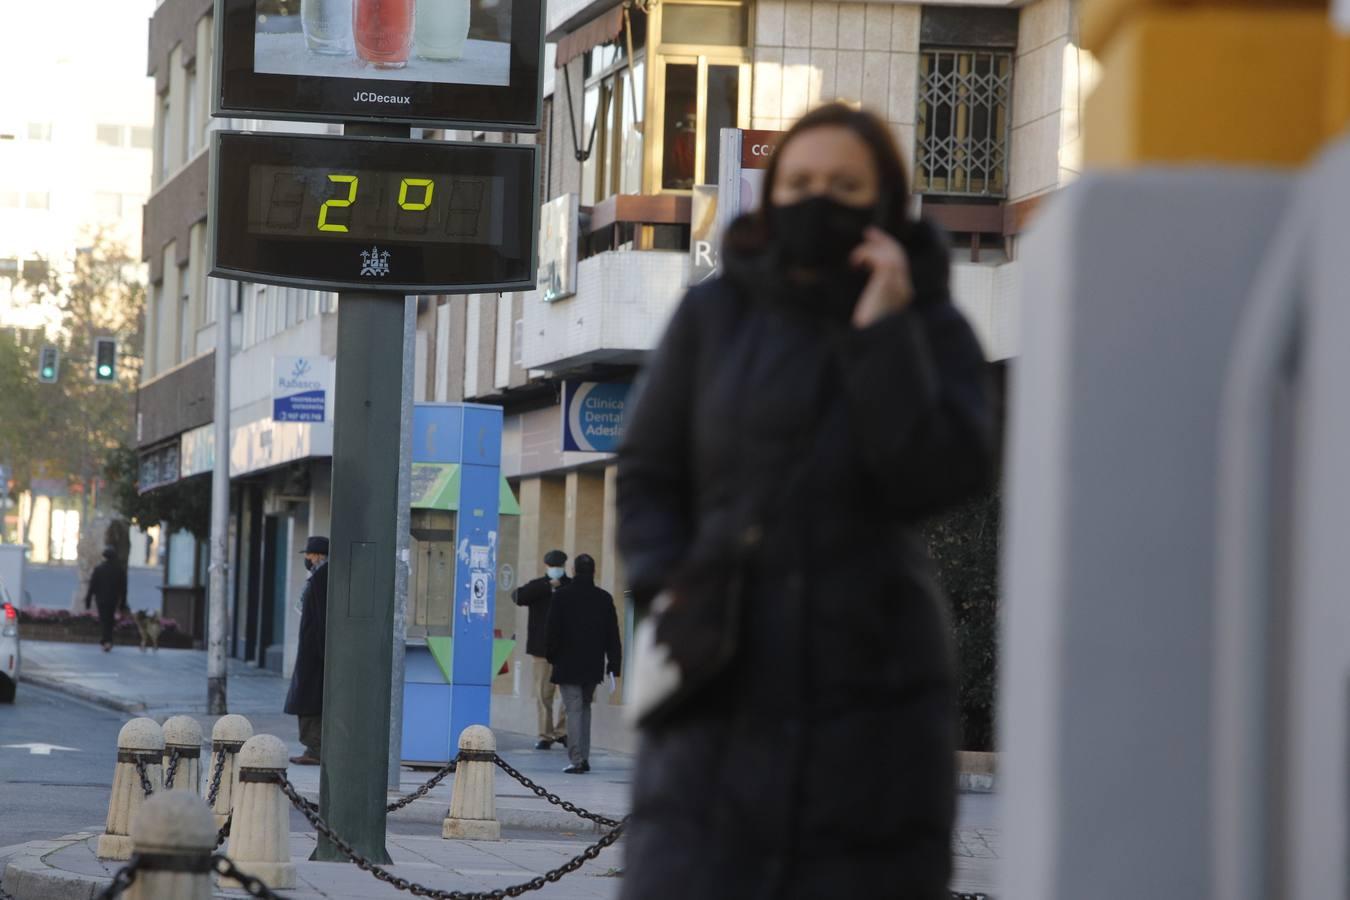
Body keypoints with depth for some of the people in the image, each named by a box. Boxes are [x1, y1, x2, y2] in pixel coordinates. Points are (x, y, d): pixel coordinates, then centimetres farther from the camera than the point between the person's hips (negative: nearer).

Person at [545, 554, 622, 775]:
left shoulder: (562, 597, -8)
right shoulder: (604, 598, 2)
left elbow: (553, 631, -5)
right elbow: (612, 634, 4)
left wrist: (552, 657, 7)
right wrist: (614, 664, 7)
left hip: (568, 665, -4)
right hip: (593, 666, 4)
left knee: (574, 710, -5)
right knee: (585, 707, 17)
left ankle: (577, 760, -13)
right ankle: (583, 758, 17)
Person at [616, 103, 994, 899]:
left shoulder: (934, 331, 3)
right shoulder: (716, 316, 6)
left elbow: (939, 480, -12)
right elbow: (648, 475, 11)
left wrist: (881, 331, -14)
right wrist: (665, 586, -7)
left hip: (868, 688, 0)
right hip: (726, 685, 0)